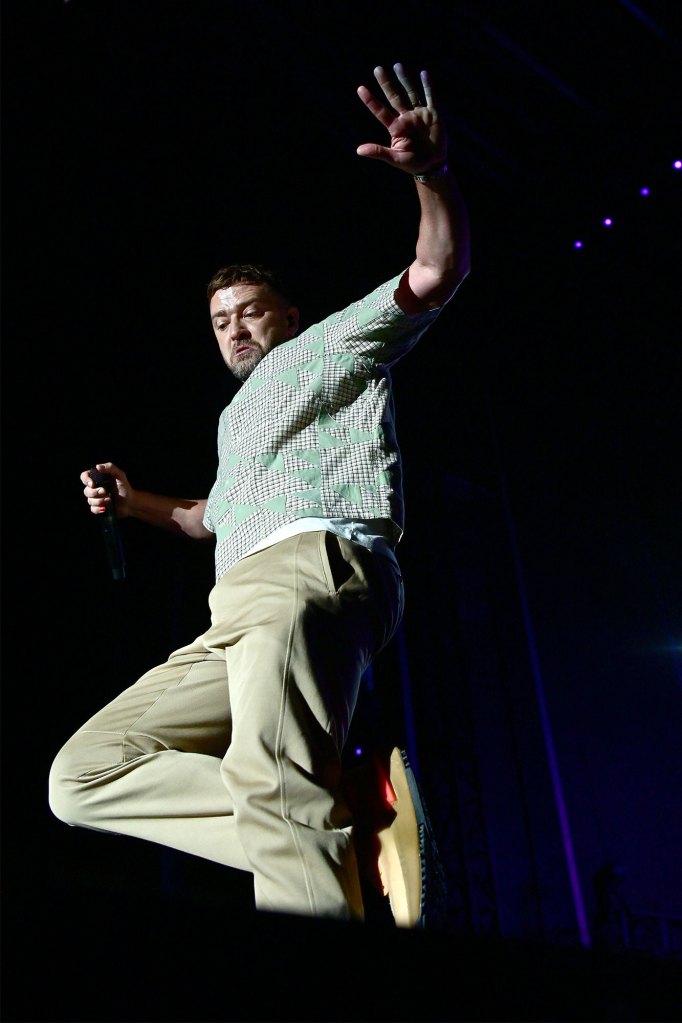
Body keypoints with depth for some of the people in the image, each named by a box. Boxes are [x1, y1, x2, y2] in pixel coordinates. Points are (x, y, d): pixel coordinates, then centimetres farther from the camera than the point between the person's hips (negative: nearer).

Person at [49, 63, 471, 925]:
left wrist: (431, 173, -12)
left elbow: (438, 271, 6)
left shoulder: (335, 341, 20)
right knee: (82, 775, -1)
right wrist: (135, 503, 32)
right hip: (235, 619, 9)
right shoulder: (234, 417, 40)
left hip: (312, 564, -9)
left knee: (275, 790, -33)